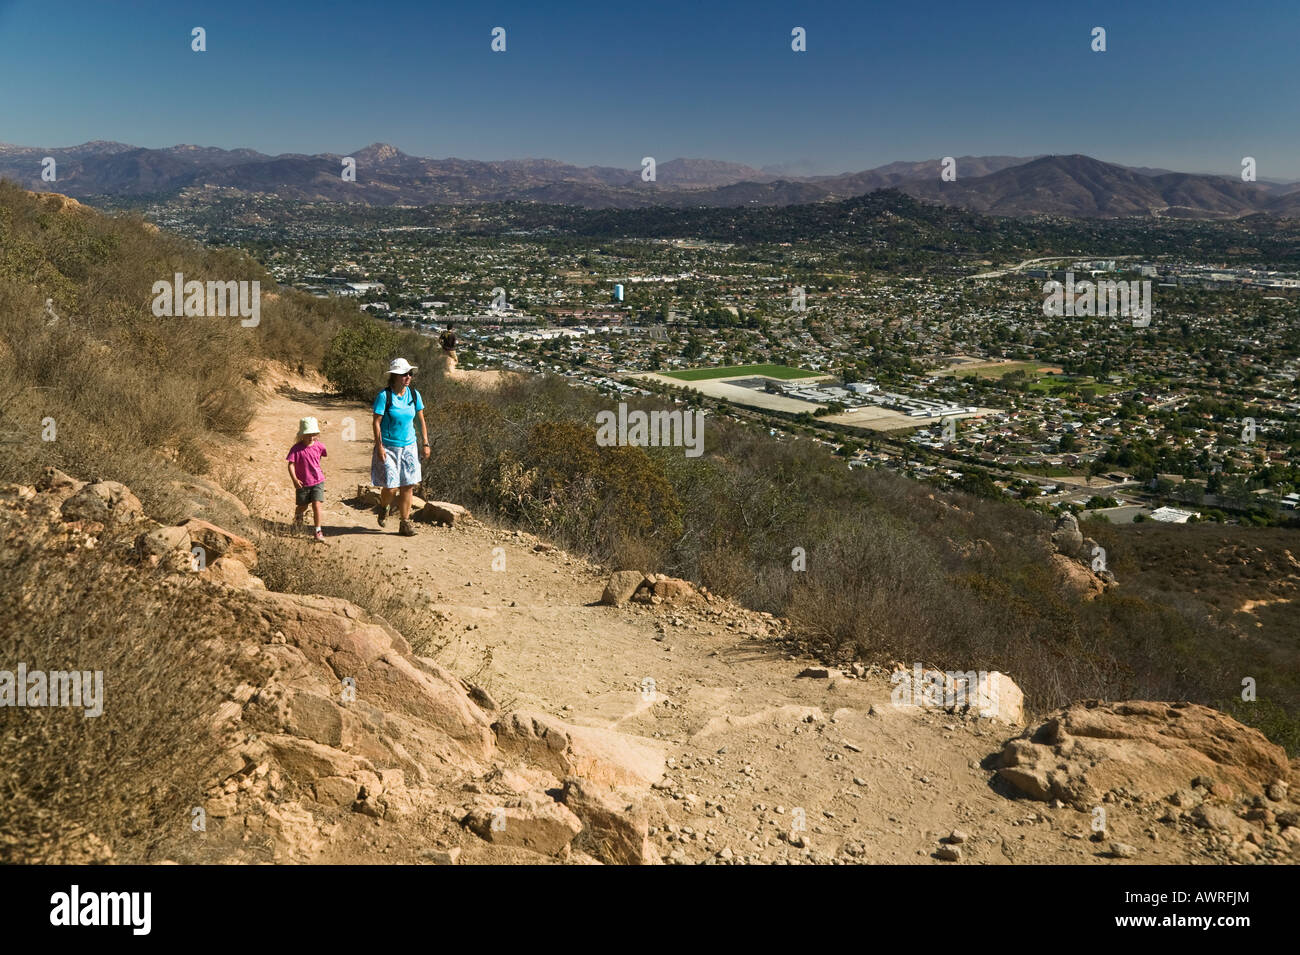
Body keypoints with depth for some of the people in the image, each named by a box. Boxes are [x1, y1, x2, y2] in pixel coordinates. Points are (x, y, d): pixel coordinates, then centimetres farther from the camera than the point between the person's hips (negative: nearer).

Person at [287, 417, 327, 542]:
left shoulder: (318, 446, -5)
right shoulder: (296, 449, -15)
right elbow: (291, 465, -19)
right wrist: (294, 479, -30)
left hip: (317, 481, 1)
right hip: (302, 483, -1)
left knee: (316, 505, -11)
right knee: (302, 506, 15)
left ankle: (318, 531, -5)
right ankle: (297, 515, 52)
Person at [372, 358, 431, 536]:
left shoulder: (414, 395, 2)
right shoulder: (384, 396, -12)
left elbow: (421, 420, 9)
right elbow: (376, 422, -11)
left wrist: (425, 443, 6)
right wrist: (379, 446, -15)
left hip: (408, 446, 4)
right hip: (388, 448, -4)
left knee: (408, 486, 3)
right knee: (391, 487, -6)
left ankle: (404, 523, 14)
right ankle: (383, 508, 29)